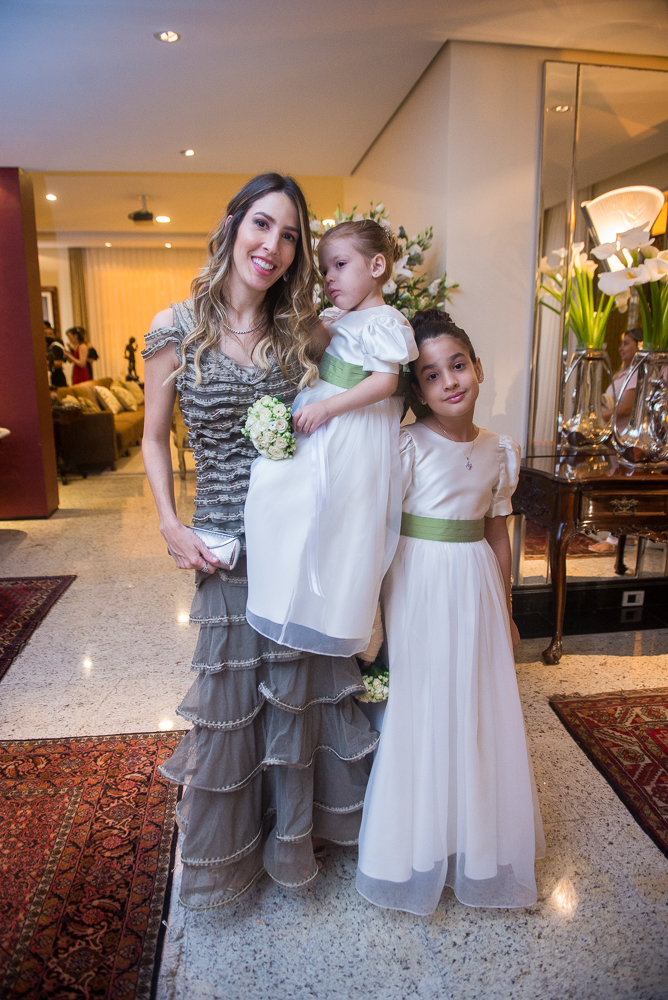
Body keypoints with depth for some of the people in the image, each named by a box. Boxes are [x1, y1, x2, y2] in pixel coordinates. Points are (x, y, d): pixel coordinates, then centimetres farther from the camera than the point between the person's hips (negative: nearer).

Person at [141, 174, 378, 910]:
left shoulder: (304, 333, -1)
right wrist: (170, 526, -7)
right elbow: (154, 439, 2)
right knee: (231, 690, 12)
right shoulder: (175, 330, -6)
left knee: (297, 685, 16)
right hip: (226, 543, -2)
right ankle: (227, 850, 41)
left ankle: (292, 834, 43)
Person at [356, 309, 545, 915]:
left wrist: (505, 610, 15)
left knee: (479, 711, 14)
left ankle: (478, 842, 38)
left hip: (476, 589, 5)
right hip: (420, 587, -4)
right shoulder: (409, 446, -12)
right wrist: (373, 608, -15)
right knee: (422, 711, 6)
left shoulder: (500, 451, 4)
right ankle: (419, 847, 31)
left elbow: (498, 534, 11)